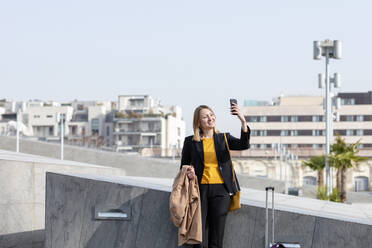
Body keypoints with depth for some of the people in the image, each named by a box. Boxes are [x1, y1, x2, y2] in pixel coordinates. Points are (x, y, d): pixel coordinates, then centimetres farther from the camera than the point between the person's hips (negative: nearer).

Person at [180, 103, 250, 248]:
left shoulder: (224, 138, 11)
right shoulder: (190, 142, 9)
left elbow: (244, 145, -7)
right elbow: (183, 166, 16)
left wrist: (243, 121, -21)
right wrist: (188, 173, -8)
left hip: (221, 189, 1)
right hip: (200, 189, -1)